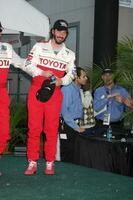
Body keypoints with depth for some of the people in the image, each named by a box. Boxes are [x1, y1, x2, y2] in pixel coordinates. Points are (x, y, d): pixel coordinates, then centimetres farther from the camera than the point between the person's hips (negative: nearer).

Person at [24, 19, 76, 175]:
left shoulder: (70, 54, 14)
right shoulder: (39, 47, 7)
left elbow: (71, 74, 10)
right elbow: (29, 64, 2)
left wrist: (61, 81, -11)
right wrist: (42, 73, -14)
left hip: (55, 93, 1)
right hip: (36, 91, -1)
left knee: (52, 129, -1)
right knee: (34, 127, -3)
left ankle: (50, 163, 7)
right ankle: (32, 162, 3)